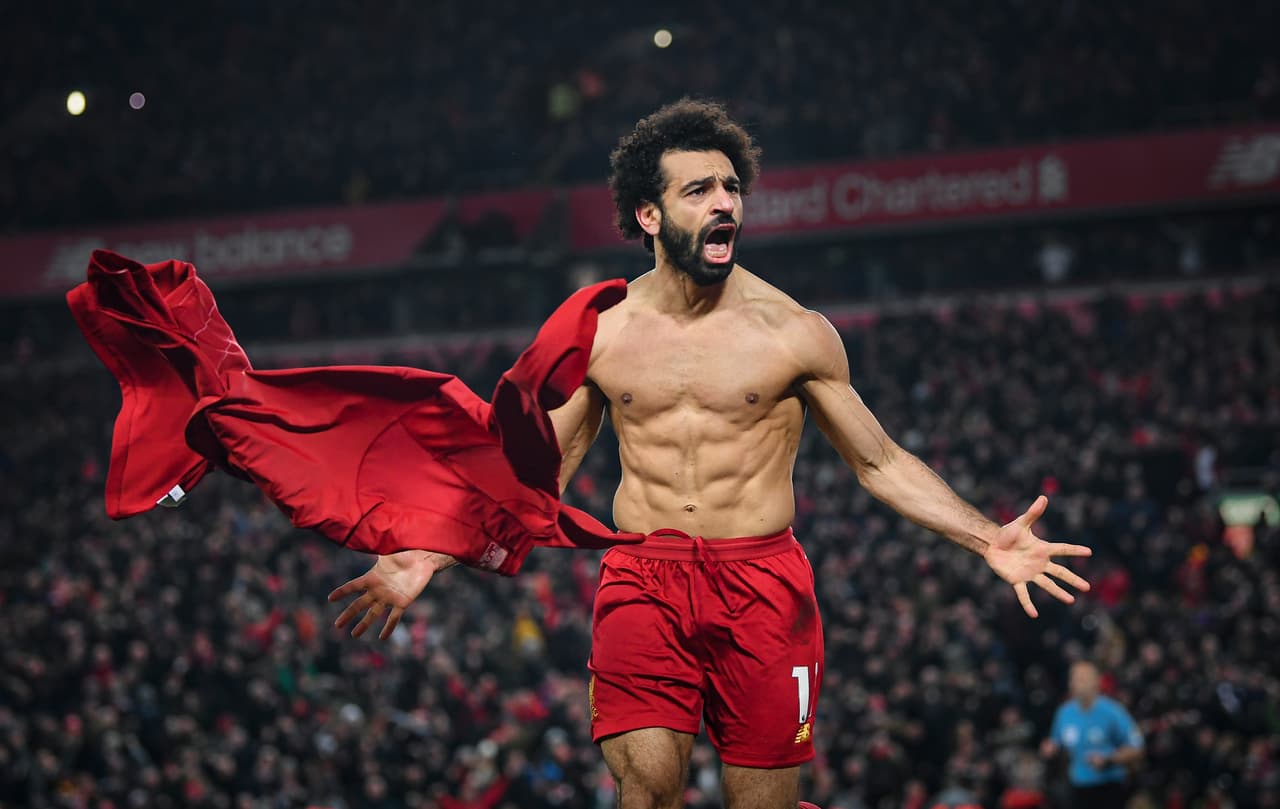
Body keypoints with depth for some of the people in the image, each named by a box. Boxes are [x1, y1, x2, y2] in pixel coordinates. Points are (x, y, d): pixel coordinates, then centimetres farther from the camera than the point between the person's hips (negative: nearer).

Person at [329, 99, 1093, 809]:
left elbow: (881, 462, 7)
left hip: (762, 581, 0)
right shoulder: (599, 333, 6)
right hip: (643, 579, 1)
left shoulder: (794, 332, 1)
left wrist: (987, 538, -5)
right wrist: (431, 556, 6)